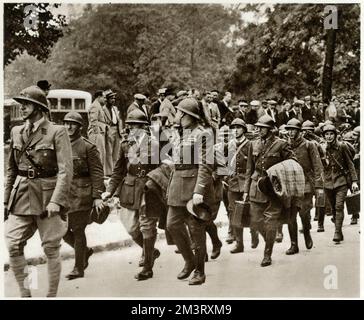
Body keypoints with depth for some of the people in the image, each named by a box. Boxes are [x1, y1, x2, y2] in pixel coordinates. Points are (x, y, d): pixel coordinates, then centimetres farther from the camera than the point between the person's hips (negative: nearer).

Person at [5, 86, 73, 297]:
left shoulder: (57, 132, -6)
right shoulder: (16, 132, 11)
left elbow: (65, 170, -12)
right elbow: (11, 169, 16)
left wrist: (56, 201, -21)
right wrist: (6, 199, 12)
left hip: (48, 198, -4)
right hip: (21, 198, 5)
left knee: (51, 249, 4)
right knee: (13, 245, -4)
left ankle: (52, 294, 19)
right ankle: (24, 292, 12)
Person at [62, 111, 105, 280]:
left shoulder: (88, 147, -7)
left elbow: (97, 172, -8)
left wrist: (97, 196, -14)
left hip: (81, 195, -6)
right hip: (64, 194, 6)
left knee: (78, 231, -1)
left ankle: (79, 268, 12)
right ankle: (85, 251, 32)